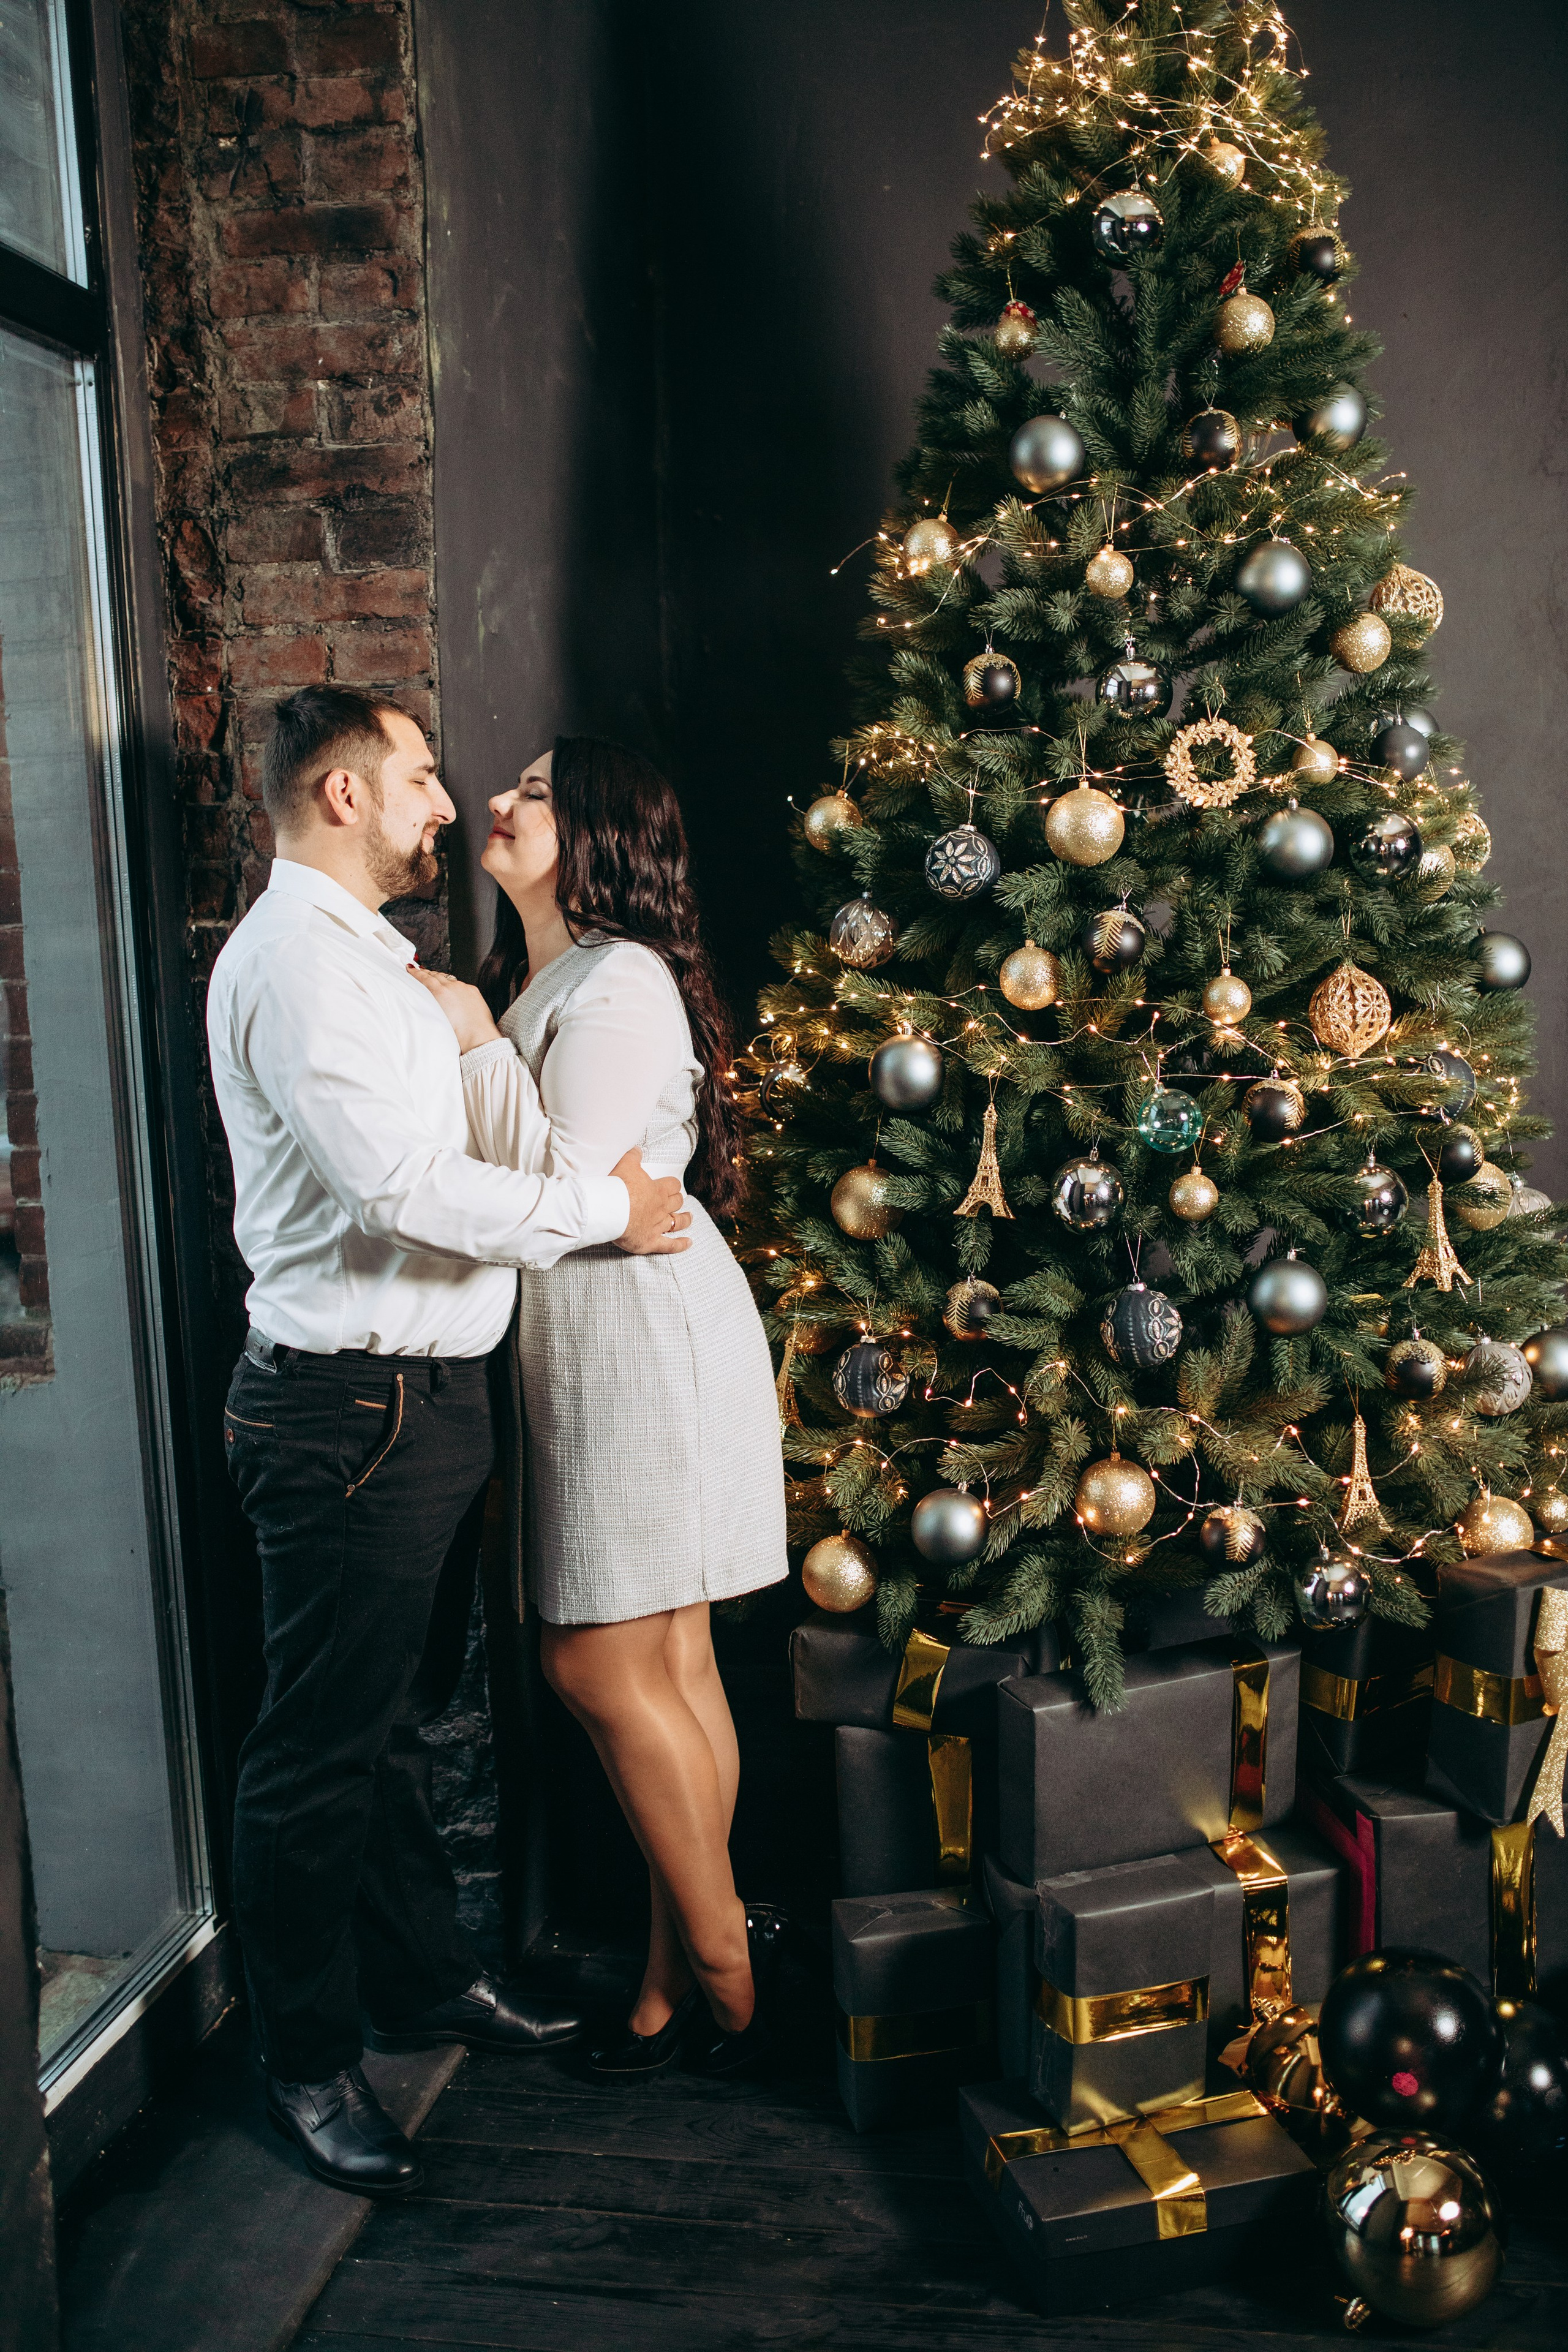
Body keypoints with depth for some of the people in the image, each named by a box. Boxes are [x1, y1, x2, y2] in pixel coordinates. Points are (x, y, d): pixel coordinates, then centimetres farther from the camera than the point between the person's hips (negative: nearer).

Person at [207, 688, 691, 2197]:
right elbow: (404, 1184, -26)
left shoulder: (359, 957, 18)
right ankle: (310, 2063, 19)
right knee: (321, 1748, 3)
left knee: (395, 1719, 21)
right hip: (350, 1409, -11)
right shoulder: (298, 956, -17)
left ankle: (424, 1981, 37)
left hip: (420, 1395, 11)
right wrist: (608, 1207, -16)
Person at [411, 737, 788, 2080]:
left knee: (602, 1665, -4)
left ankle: (719, 1967, 12)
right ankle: (687, 1968, 22)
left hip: (649, 1339, -9)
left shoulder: (621, 983, -12)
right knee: (667, 1667, 12)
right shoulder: (535, 983, 19)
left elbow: (564, 1187, -19)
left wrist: (479, 1043, -13)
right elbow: (522, 1183, 17)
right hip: (587, 1350, 9)